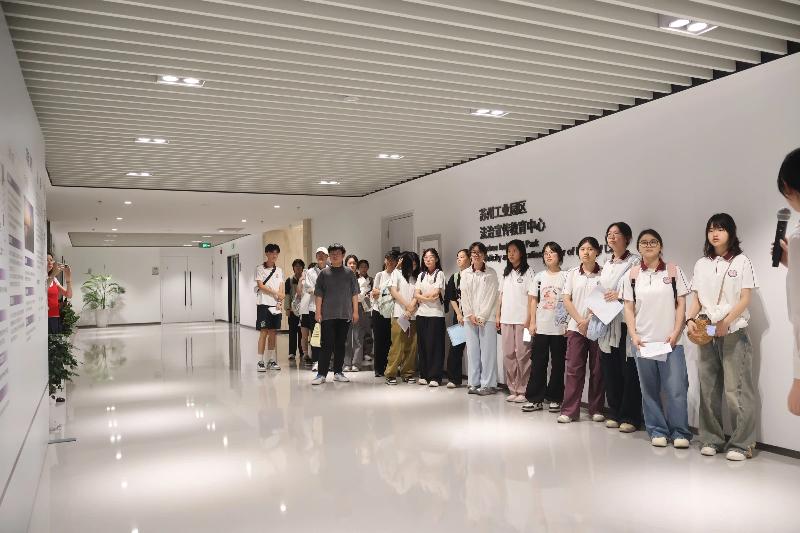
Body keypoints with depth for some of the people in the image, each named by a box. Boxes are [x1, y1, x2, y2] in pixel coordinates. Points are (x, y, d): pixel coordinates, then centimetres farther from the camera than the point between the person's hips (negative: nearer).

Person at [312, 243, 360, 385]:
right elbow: (319, 294, 4)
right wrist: (318, 312, -2)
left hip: (345, 314, 1)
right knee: (327, 345, -2)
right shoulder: (324, 273, 4)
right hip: (328, 315, -1)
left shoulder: (349, 273, 6)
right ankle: (322, 374, 1)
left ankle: (338, 372, 17)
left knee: (340, 344, 9)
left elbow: (354, 294, 7)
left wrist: (355, 311, 2)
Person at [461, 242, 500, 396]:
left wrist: (482, 317, -10)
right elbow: (464, 296, 7)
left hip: (487, 318, -3)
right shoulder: (465, 274, 10)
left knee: (488, 351, -3)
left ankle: (488, 384, 3)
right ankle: (474, 383, 13)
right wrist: (470, 315, -3)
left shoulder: (491, 273, 1)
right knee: (472, 350, 5)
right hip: (470, 318, 3)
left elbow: (491, 296, -5)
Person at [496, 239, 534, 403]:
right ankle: (513, 389, 13)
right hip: (506, 320, 5)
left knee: (522, 355, -3)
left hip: (521, 320, -5)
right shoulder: (506, 273, 15)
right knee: (508, 355, 6)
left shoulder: (528, 271, -1)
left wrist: (529, 319, -12)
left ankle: (523, 391, 5)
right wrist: (498, 316, 11)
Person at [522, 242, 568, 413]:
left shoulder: (565, 277, 0)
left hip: (560, 327, -2)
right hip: (541, 327, 2)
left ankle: (555, 399, 16)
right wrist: (532, 323, 2)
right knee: (538, 363, 4)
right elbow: (534, 301, 8)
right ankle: (535, 399, 10)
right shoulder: (539, 277, 8)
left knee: (558, 364, 6)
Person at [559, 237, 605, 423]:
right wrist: (580, 321, -7)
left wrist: (590, 319, -13)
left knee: (597, 370, 5)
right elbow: (567, 300, 4)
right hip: (576, 327, 1)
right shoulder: (573, 274, 7)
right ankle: (569, 411, 4)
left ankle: (596, 409, 17)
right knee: (574, 368, 1)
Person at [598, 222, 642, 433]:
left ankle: (630, 417, 6)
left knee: (629, 370, -2)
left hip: (626, 321, -6)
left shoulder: (634, 261, -2)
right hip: (607, 321, 6)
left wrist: (620, 294, -19)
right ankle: (614, 414, 18)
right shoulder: (606, 264, 19)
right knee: (610, 368, 8)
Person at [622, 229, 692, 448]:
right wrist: (634, 335, -5)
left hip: (670, 341, -1)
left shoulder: (673, 271, 4)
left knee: (676, 388, -4)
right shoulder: (632, 275, 7)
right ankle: (657, 431, 16)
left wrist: (675, 334, -8)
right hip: (642, 341, 2)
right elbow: (629, 308, 6)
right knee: (649, 389, 7)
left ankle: (680, 433, 7)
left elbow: (681, 305, 2)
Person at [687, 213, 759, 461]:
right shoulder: (701, 264, 12)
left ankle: (741, 443, 3)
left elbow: (745, 299, -5)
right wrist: (690, 320, -6)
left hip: (734, 332, -4)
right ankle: (712, 439, 15)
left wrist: (726, 322, -16)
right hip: (706, 333, 4)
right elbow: (697, 299, 12)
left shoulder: (741, 261, 1)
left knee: (736, 390, -5)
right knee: (708, 389, 6)